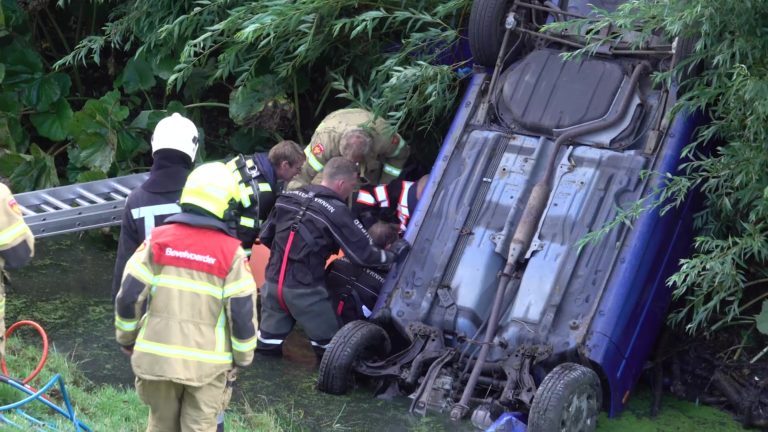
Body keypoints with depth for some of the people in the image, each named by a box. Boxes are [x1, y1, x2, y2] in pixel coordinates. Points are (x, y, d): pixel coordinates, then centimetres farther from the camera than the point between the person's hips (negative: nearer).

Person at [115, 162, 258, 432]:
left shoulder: (158, 240, -2)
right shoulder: (231, 253, -8)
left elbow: (128, 296, -1)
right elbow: (243, 313, -7)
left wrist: (126, 338, 14)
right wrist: (243, 357, 7)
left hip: (157, 356, 2)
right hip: (207, 362, -2)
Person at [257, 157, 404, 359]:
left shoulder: (288, 197, 7)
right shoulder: (336, 212, -11)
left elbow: (265, 236, 15)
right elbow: (363, 254, -9)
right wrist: (391, 257, 9)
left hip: (273, 282, 6)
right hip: (305, 289, -6)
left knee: (267, 345, 15)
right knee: (329, 344, 8)